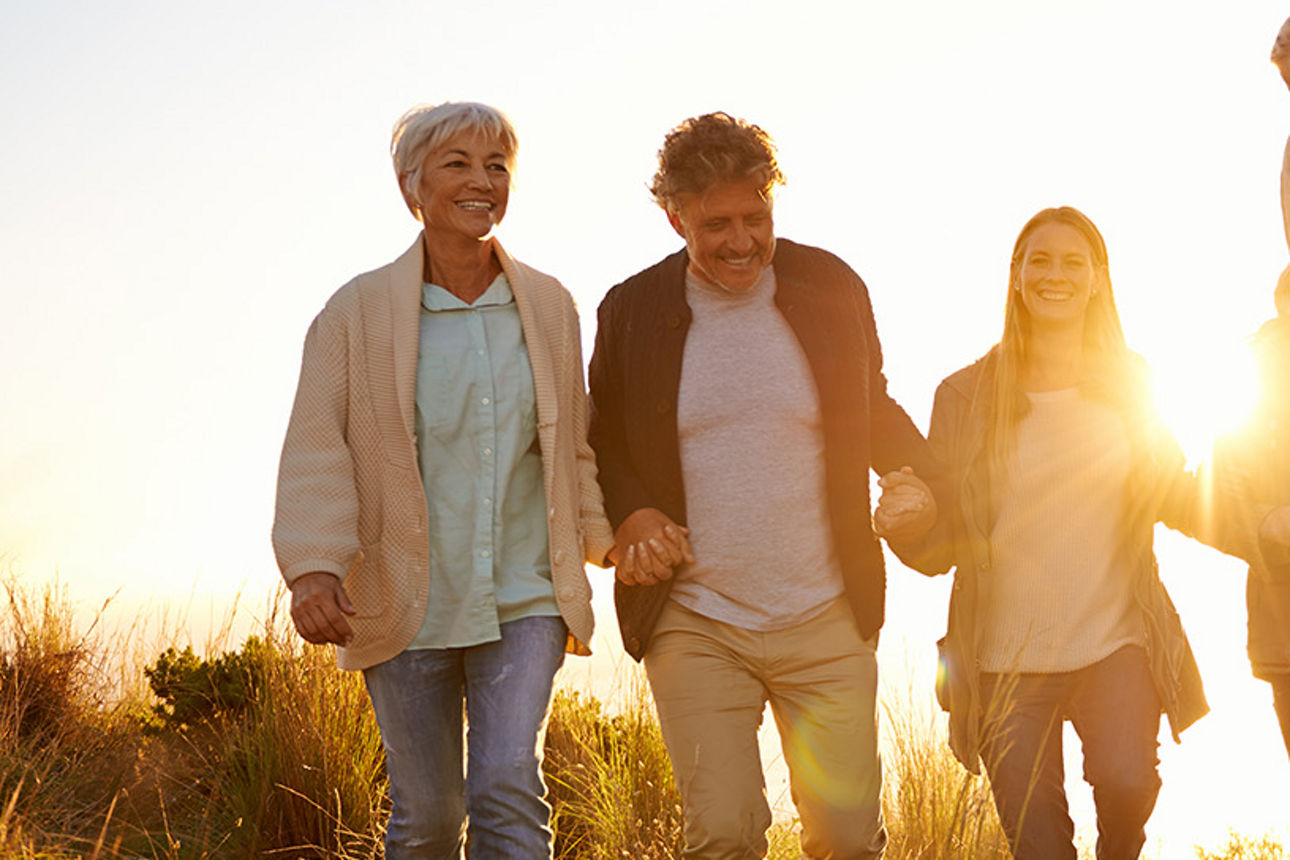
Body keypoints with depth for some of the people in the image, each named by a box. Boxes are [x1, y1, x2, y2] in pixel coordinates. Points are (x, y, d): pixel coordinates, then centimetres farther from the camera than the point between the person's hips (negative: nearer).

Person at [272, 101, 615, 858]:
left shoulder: (549, 306, 6)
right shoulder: (357, 312, -3)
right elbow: (317, 448, -10)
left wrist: (611, 537, 2)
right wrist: (314, 567, -23)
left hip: (525, 603, 1)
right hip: (406, 607, -1)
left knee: (509, 790, -15)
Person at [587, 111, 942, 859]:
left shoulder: (831, 290, 1)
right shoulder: (632, 312, 0)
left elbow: (873, 413, 15)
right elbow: (605, 441, 13)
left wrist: (922, 482, -4)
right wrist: (629, 513, -8)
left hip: (827, 623, 1)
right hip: (693, 627, -1)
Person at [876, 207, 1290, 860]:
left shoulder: (1129, 383, 5)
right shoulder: (966, 395, 0)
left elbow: (1174, 494, 15)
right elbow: (939, 548, 0)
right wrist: (902, 518, -22)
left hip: (1116, 643, 0)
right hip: (1007, 658, 0)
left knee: (1125, 781, -25)